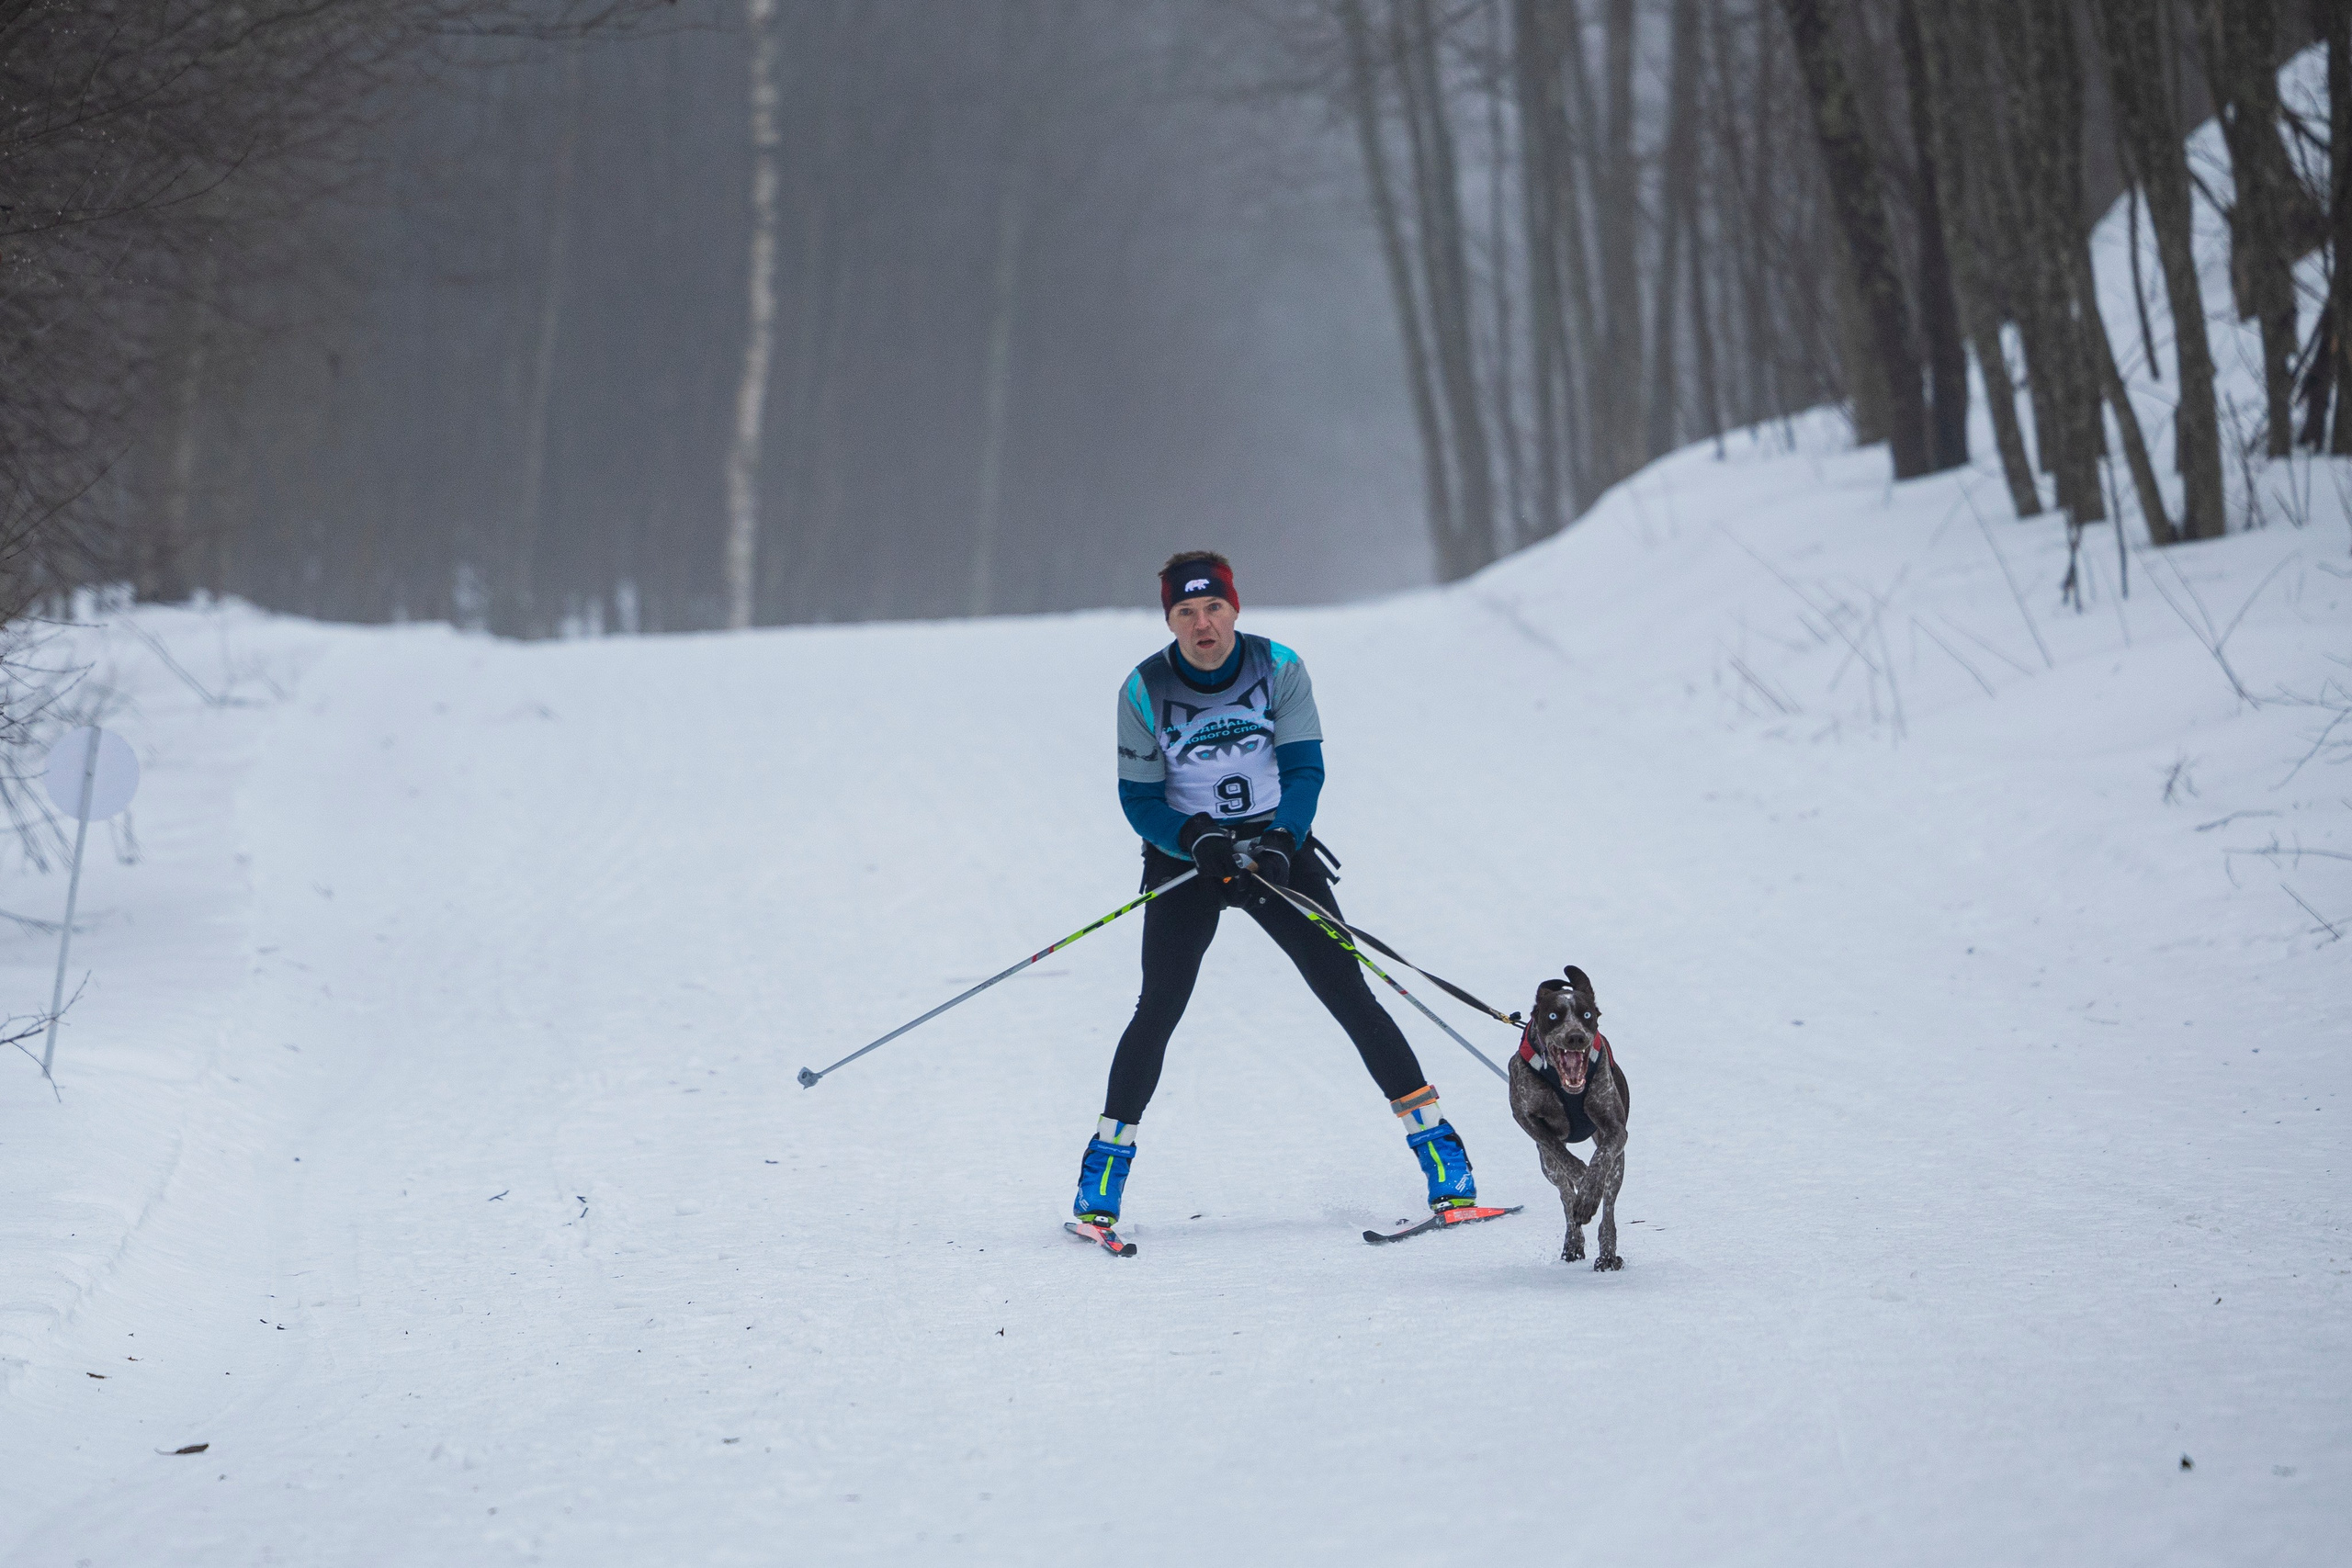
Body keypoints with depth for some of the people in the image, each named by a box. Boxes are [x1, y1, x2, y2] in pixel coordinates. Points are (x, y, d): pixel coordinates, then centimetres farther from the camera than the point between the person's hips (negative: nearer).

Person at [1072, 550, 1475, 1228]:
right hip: (1185, 856, -1)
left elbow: (1305, 769, -7)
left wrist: (1279, 842, -24)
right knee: (1159, 1008, -14)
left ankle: (1432, 1135, -2)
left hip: (1277, 847, 1)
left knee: (1348, 994, -6)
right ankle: (1107, 1160, -2)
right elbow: (1140, 799, -6)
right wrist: (1199, 840, -24)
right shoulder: (1145, 689, -10)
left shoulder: (1279, 669, -8)